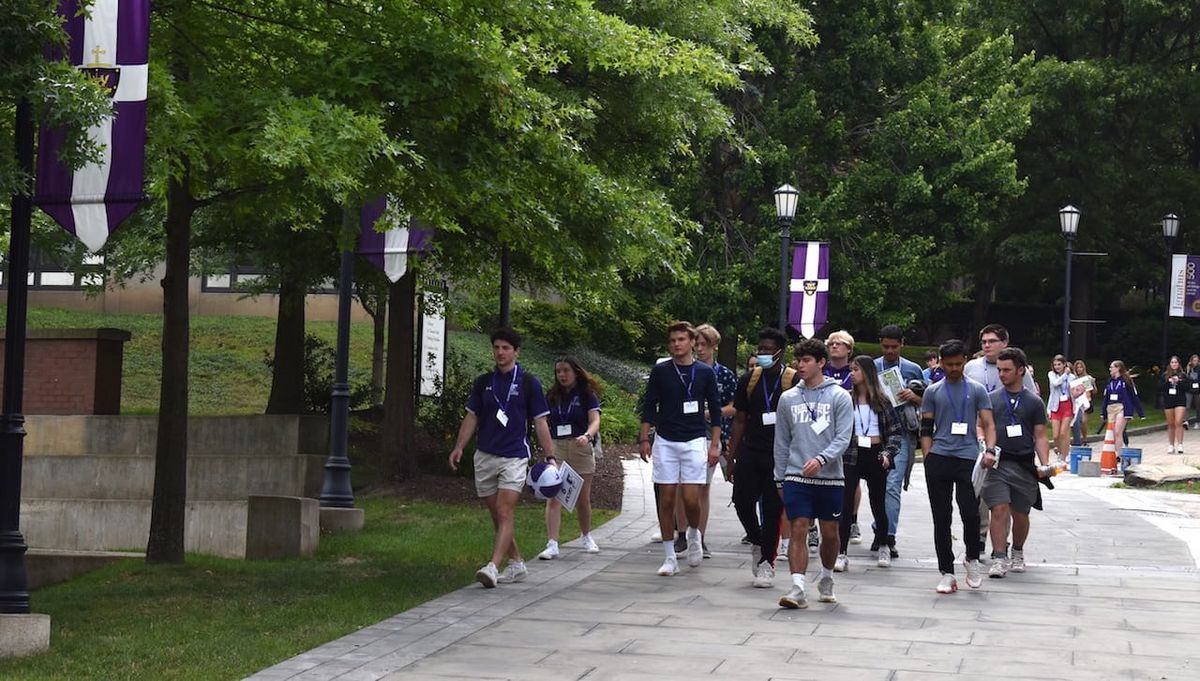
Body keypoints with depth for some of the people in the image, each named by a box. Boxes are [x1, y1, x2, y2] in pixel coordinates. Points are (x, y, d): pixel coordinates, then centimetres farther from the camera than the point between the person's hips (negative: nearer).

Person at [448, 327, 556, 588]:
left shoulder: (529, 383, -1)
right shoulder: (483, 382, 10)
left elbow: (540, 422, 1)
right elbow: (472, 417, 13)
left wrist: (550, 457, -4)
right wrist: (459, 447, 1)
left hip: (514, 457, -5)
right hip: (485, 456, 5)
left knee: (504, 512, -15)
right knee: (496, 515, 9)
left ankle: (492, 568, -26)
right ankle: (516, 564, 22)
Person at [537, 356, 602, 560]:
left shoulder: (587, 395, 1)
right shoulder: (552, 397, 10)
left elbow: (595, 420, -11)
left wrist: (587, 436, -32)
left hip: (580, 449, -2)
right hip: (556, 449, 2)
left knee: (582, 499, 9)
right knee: (553, 498, -11)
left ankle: (586, 536, 33)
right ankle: (552, 544, -16)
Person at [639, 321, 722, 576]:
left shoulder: (705, 372, 3)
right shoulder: (660, 371, 4)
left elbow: (715, 409, 7)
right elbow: (649, 406, 7)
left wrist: (715, 444, 2)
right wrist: (644, 439, -1)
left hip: (694, 441, -1)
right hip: (665, 441, 1)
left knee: (691, 498, -10)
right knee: (666, 499, 0)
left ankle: (694, 534, 23)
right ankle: (669, 557, 7)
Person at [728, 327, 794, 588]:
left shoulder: (795, 381, -4)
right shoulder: (749, 379, 8)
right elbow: (740, 420, 13)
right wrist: (731, 457, 9)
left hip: (780, 456, -3)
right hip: (750, 453, 4)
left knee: (772, 510, 0)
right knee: (743, 502, -1)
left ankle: (767, 562, 10)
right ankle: (757, 543, 26)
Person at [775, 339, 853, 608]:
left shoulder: (839, 397, -1)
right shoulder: (788, 398, 7)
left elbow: (843, 437, -7)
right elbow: (782, 442, 12)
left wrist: (821, 459, -23)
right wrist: (780, 479, 11)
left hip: (830, 477, -1)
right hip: (796, 476, 1)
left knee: (830, 533, 10)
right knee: (798, 531, -9)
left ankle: (826, 580, 32)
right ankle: (798, 588, -13)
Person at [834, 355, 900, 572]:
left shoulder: (881, 401, 3)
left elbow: (895, 430, 4)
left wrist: (888, 453, -9)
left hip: (875, 457, 0)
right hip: (851, 456, 0)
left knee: (878, 503, 11)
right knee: (845, 503, -10)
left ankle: (883, 548, 32)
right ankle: (841, 553, -7)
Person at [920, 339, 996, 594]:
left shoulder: (977, 390, 8)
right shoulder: (933, 392, 11)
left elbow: (988, 424, 6)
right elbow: (926, 428, 11)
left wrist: (990, 449, -11)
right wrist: (928, 458, 0)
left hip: (968, 458, -1)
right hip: (939, 459, 1)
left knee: (970, 513, -11)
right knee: (941, 518, 3)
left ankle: (972, 558, 17)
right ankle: (947, 572, 10)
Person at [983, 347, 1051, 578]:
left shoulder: (1034, 402, 8)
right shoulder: (990, 399, 8)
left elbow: (1040, 437, 8)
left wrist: (1045, 464, -5)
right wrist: (985, 453, -12)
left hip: (1024, 466, 1)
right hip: (997, 464, -1)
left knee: (1020, 514, 10)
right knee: (999, 509, -13)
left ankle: (1018, 554, 31)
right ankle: (999, 559, -12)